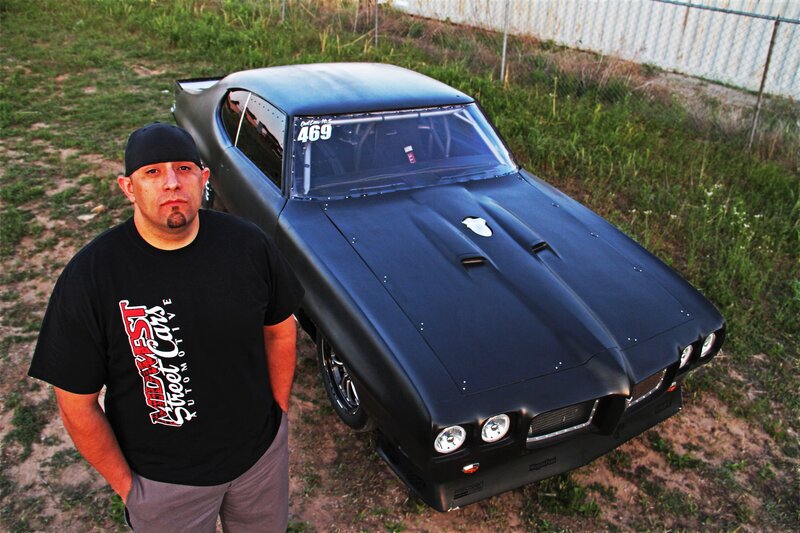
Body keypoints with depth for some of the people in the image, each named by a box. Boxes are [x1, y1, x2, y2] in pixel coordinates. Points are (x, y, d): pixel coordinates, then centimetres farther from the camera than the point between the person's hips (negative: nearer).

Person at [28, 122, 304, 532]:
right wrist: (126, 485, -6)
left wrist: (278, 411, 4)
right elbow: (77, 405, -12)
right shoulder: (88, 277, -21)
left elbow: (280, 330, 2)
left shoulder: (249, 245, -14)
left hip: (263, 452, 3)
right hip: (164, 480, -2)